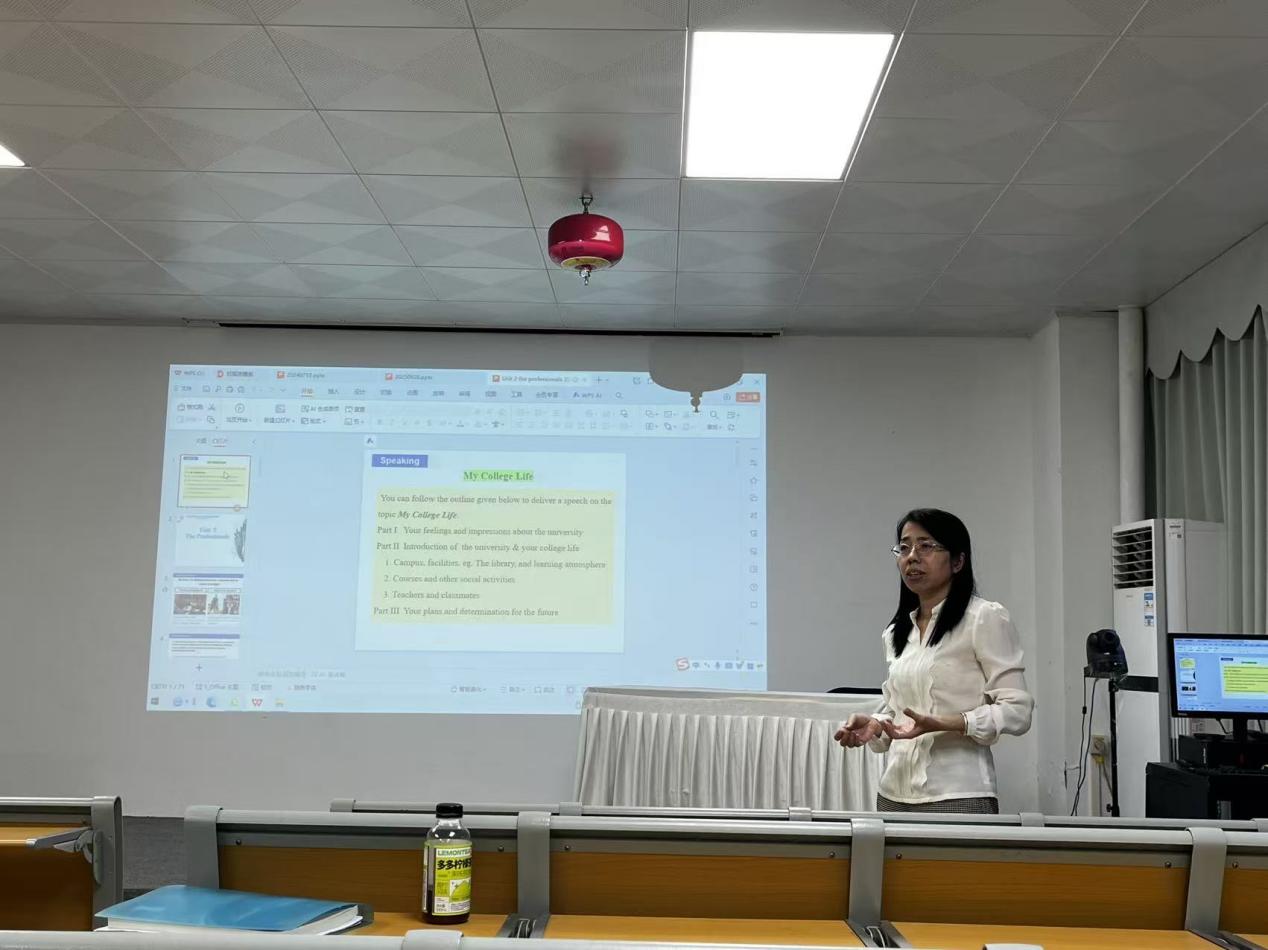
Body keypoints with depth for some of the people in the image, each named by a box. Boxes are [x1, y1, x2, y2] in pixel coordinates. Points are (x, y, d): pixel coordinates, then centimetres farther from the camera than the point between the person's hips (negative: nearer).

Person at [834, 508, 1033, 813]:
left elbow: (1016, 711, -9)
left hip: (958, 797, -5)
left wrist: (940, 724, -21)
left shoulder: (986, 618, -5)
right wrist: (875, 725, -1)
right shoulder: (896, 632, 14)